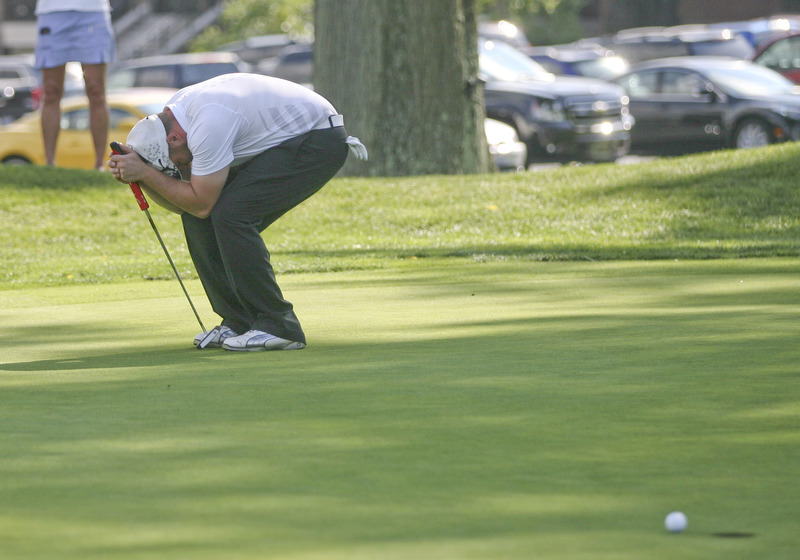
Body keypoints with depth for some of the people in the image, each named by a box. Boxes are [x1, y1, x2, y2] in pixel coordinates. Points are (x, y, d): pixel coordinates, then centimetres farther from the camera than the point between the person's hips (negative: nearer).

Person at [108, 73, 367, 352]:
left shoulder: (207, 124, -30)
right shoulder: (171, 114, 1)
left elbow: (202, 203, -23)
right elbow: (181, 204, 4)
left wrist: (144, 173, -22)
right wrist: (138, 177, -11)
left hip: (320, 140, -10)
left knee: (231, 214, -22)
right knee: (197, 219, 0)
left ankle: (278, 326, -16)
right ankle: (239, 322, 7)